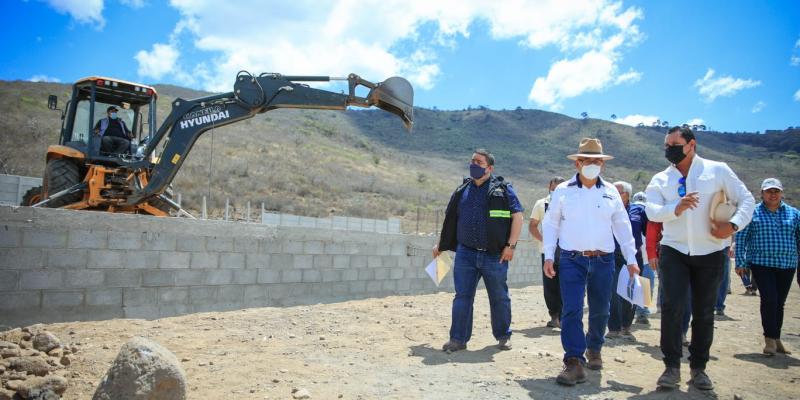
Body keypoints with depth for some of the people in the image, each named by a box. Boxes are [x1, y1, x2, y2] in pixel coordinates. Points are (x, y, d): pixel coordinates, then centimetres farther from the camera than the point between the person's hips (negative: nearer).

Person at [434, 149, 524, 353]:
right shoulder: (462, 190, 11)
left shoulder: (502, 189, -1)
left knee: (499, 298, 10)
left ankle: (503, 336, 27)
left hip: (494, 256, -3)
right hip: (465, 254, 3)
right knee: (462, 297, 1)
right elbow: (450, 219, 20)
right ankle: (458, 339, 8)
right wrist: (440, 244, 20)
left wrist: (510, 245, -12)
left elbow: (517, 216, -4)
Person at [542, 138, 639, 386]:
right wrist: (549, 256, -3)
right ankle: (574, 362, -8)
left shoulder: (611, 192, 7)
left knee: (600, 310, 12)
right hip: (572, 260, -2)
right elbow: (551, 224, 3)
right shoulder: (563, 191, 1)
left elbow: (622, 226, 9)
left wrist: (631, 258, 6)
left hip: (603, 260, 3)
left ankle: (594, 349, 35)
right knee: (571, 310, -10)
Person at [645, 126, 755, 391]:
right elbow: (652, 211, -12)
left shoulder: (717, 170, 1)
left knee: (704, 313, 8)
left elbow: (746, 200, 1)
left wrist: (733, 225, -17)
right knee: (672, 307, -11)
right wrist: (677, 208, -31)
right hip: (674, 251, 0)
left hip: (710, 253, 0)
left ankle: (699, 368, 22)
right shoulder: (660, 179, 4)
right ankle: (672, 367, 1)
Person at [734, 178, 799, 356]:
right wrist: (740, 263, -4)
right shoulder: (752, 213, 2)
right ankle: (770, 339, -4)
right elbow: (741, 238, 1)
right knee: (769, 299, -14)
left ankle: (776, 339, 21)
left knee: (779, 302, 9)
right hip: (761, 264, -3)